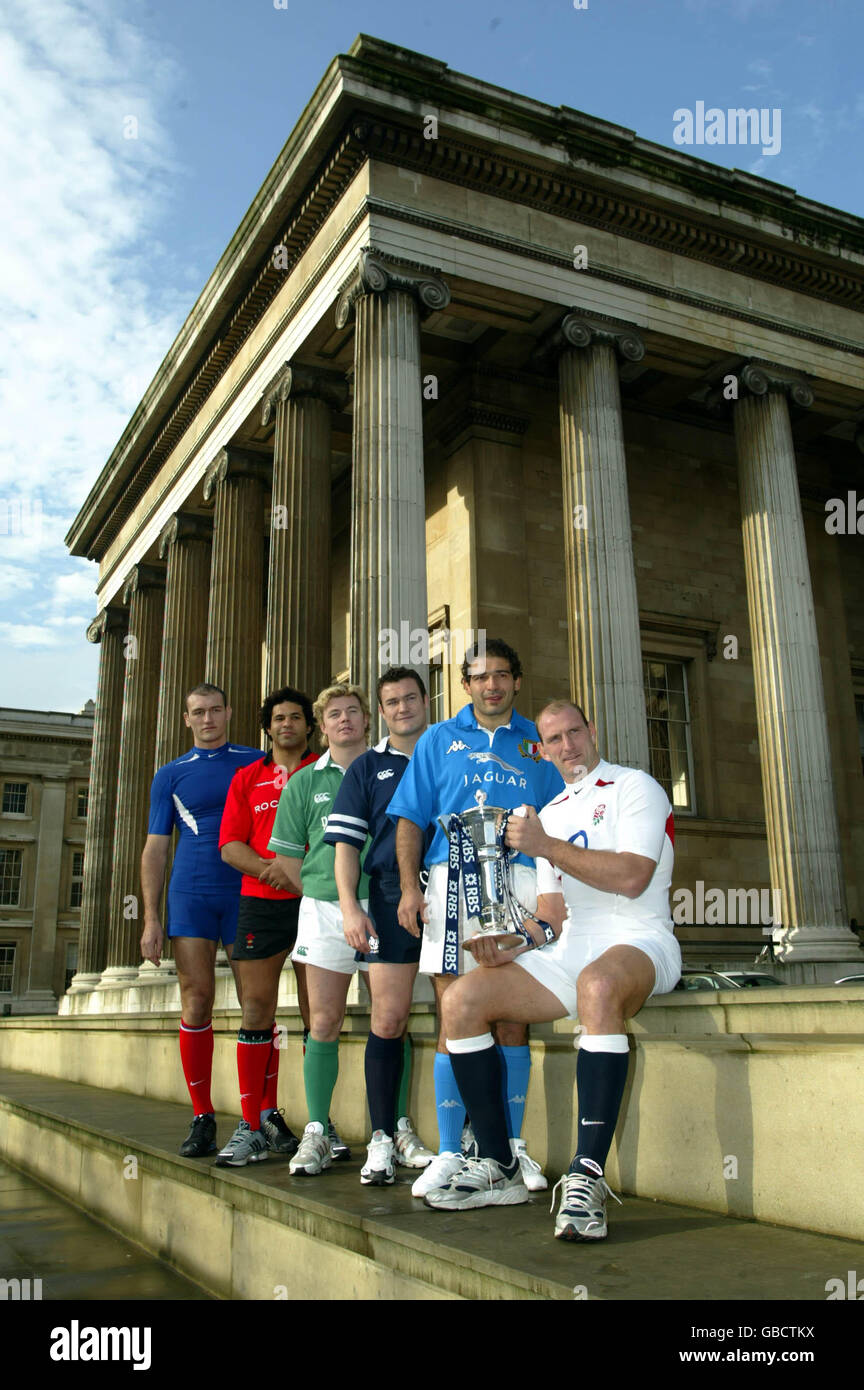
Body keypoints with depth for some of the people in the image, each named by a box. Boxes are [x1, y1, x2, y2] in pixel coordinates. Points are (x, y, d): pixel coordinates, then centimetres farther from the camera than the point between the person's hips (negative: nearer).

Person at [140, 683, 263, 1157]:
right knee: (196, 1003, -1)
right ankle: (202, 1118, 7)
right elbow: (155, 849, 10)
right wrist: (151, 918, 1)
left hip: (247, 893, -1)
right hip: (190, 896, 1)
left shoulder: (258, 763, 10)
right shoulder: (171, 776, 13)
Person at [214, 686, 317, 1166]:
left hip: (314, 900, -2)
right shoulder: (247, 779, 15)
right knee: (257, 1007, 0)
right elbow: (230, 844, 8)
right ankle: (254, 1125, 6)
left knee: (317, 1012, 0)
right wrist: (267, 867, -11)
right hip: (260, 902, 2)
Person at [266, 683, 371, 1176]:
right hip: (325, 907, 1)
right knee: (324, 1021, 0)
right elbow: (286, 858, 12)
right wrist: (323, 895, 5)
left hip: (382, 904, 0)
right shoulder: (304, 783, 11)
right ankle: (316, 1133, 8)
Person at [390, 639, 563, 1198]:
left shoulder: (537, 742, 17)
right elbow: (410, 819, 10)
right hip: (454, 880, -1)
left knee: (513, 1019, 3)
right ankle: (450, 1153, 4)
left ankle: (512, 1145, 14)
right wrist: (410, 885, -3)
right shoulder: (439, 740, 15)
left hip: (521, 880, 1)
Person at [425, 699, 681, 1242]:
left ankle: (587, 1177, -37)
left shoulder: (635, 786, 1)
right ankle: (499, 1168, -3)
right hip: (567, 953, 7)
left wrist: (547, 847, -14)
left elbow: (632, 877, -15)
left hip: (638, 941, -7)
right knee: (461, 1001, -11)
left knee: (597, 984, -41)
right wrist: (515, 941, -1)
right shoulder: (550, 814, 22)